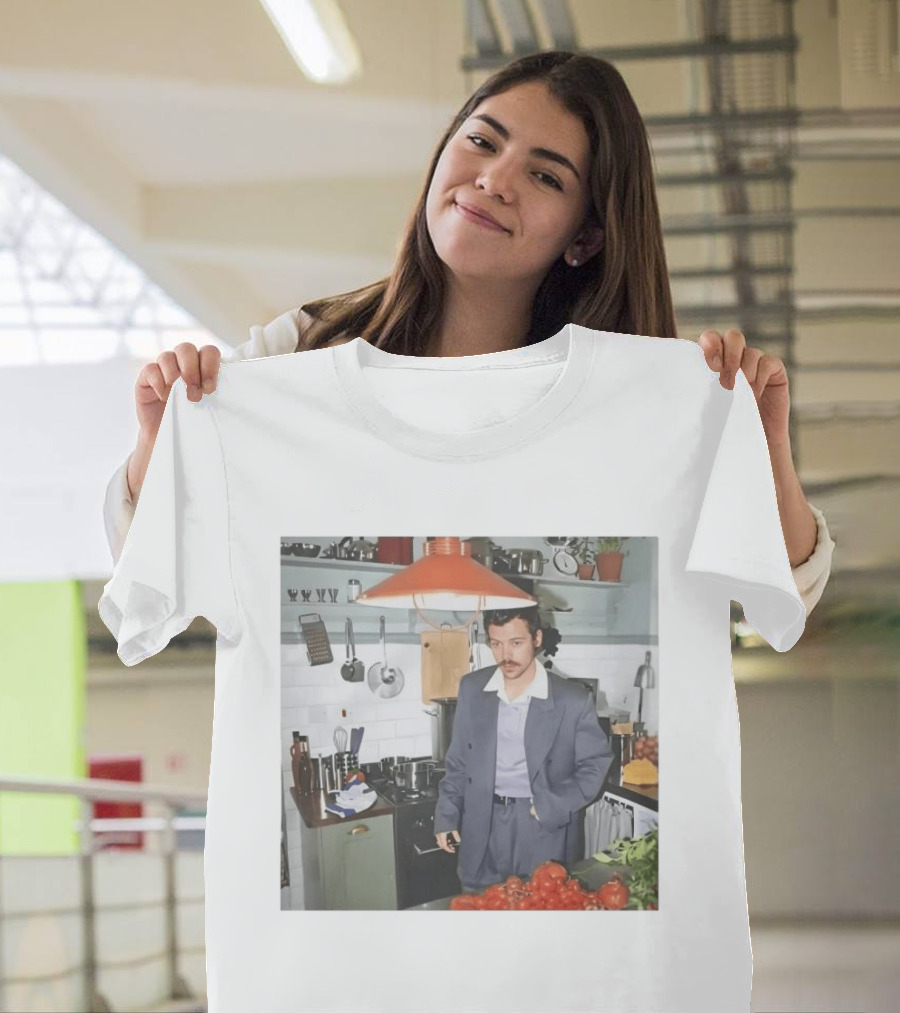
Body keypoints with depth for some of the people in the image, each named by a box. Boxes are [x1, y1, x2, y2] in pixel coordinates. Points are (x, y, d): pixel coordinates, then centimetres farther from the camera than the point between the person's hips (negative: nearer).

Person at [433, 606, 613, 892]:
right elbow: (459, 761, 11)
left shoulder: (573, 700, -8)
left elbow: (595, 765, -1)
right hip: (482, 830, 3)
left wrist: (554, 806, -13)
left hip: (543, 830, -3)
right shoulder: (472, 688, 2)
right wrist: (446, 815, 7)